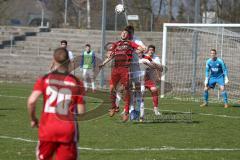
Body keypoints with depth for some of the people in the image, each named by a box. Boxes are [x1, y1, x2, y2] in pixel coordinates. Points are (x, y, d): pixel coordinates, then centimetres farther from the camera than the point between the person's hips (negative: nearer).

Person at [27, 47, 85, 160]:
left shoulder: (45, 80, -1)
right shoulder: (76, 83, 0)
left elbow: (31, 101, -12)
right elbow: (81, 111, -1)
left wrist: (33, 119, 5)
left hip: (47, 126, 0)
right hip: (68, 129, 0)